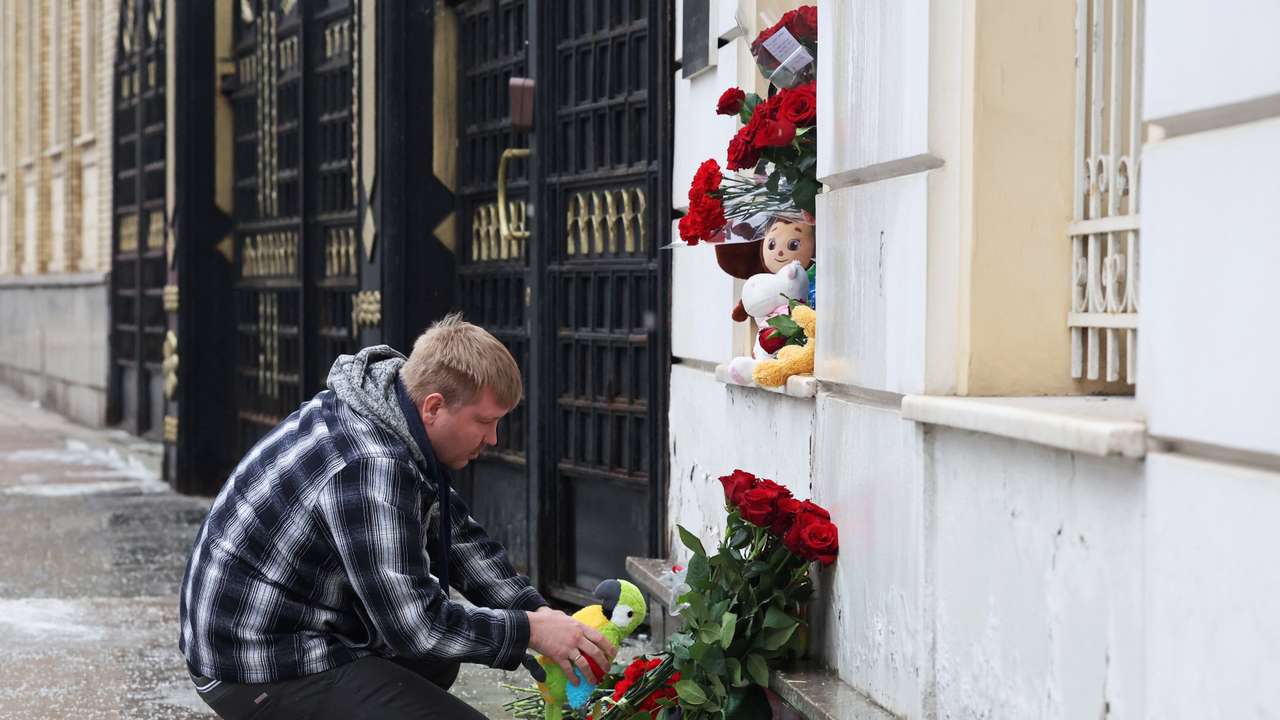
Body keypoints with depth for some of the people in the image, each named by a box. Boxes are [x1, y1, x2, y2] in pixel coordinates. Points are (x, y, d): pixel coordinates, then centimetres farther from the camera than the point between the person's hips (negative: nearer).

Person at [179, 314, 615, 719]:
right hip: (260, 669, -11)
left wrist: (539, 612, 4)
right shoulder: (370, 468, -28)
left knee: (436, 659, 27)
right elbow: (416, 625, -26)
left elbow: (457, 535, 13)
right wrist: (531, 631, -15)